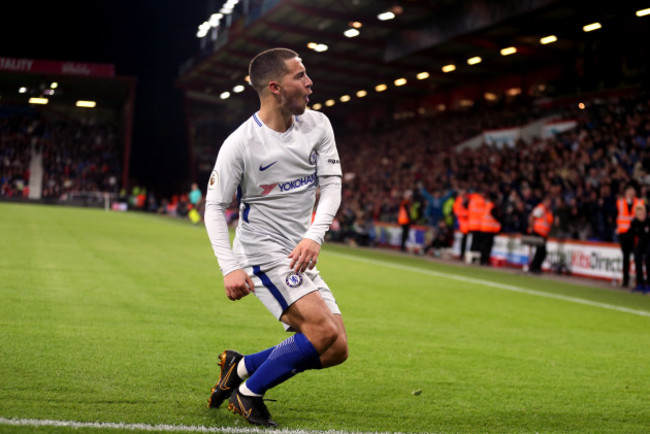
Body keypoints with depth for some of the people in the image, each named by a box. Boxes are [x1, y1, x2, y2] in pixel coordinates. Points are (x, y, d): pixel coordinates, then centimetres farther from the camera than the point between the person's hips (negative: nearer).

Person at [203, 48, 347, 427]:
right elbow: (214, 207, -8)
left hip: (300, 256, 7)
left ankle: (240, 367, 16)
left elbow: (332, 183, -3)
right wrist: (230, 268, -19)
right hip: (261, 251, -7)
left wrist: (315, 235, -20)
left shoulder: (317, 125, 1)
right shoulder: (240, 144, -14)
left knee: (335, 351, 2)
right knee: (324, 330, -22)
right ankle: (248, 394, -4)